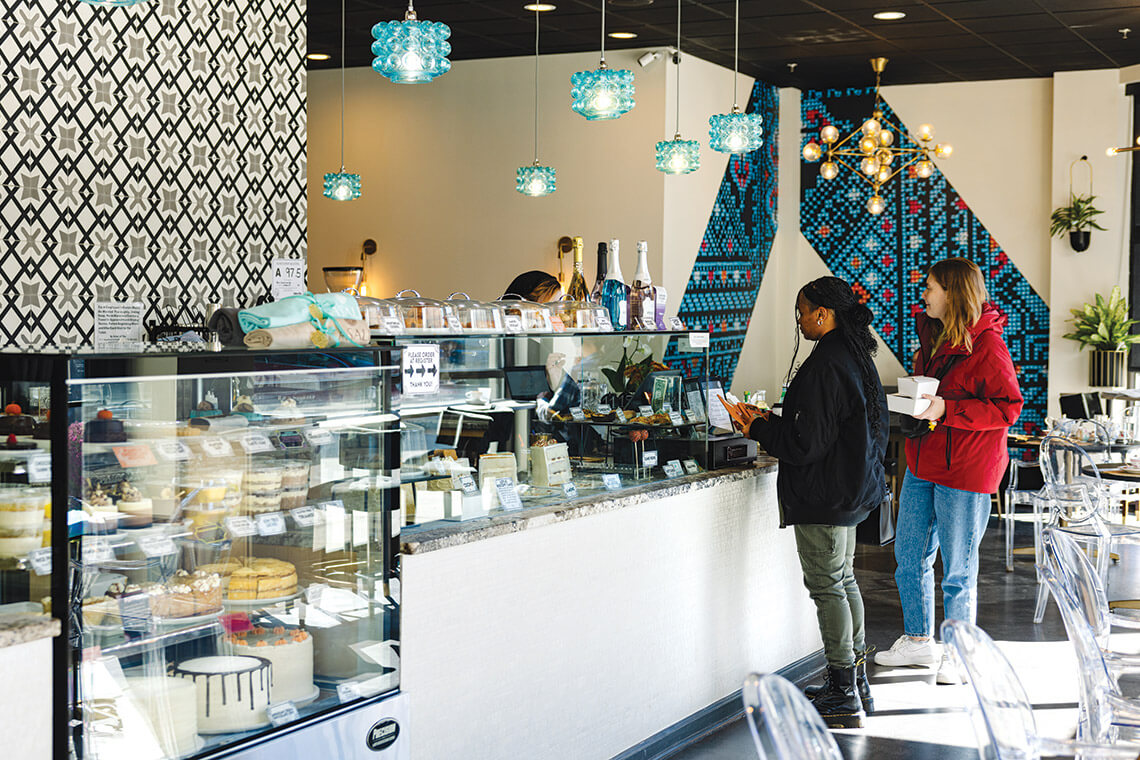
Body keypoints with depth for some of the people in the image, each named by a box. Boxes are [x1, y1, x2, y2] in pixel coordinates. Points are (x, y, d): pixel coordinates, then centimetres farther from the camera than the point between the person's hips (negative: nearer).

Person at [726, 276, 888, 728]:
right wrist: (772, 423, 14)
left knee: (827, 585, -3)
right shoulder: (857, 357, 10)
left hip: (823, 495, -10)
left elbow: (806, 442, -23)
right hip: (852, 486, 10)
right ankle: (855, 682, 25)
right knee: (843, 579, 17)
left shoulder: (825, 365, -22)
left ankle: (843, 696, 3)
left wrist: (757, 428, -9)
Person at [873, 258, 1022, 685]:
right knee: (909, 557, 15)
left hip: (965, 470, -8)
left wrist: (946, 409, -24)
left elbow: (1009, 407, -18)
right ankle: (918, 640, 31)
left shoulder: (986, 344, -16)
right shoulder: (931, 335, 10)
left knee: (958, 569, 3)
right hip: (922, 464, 8)